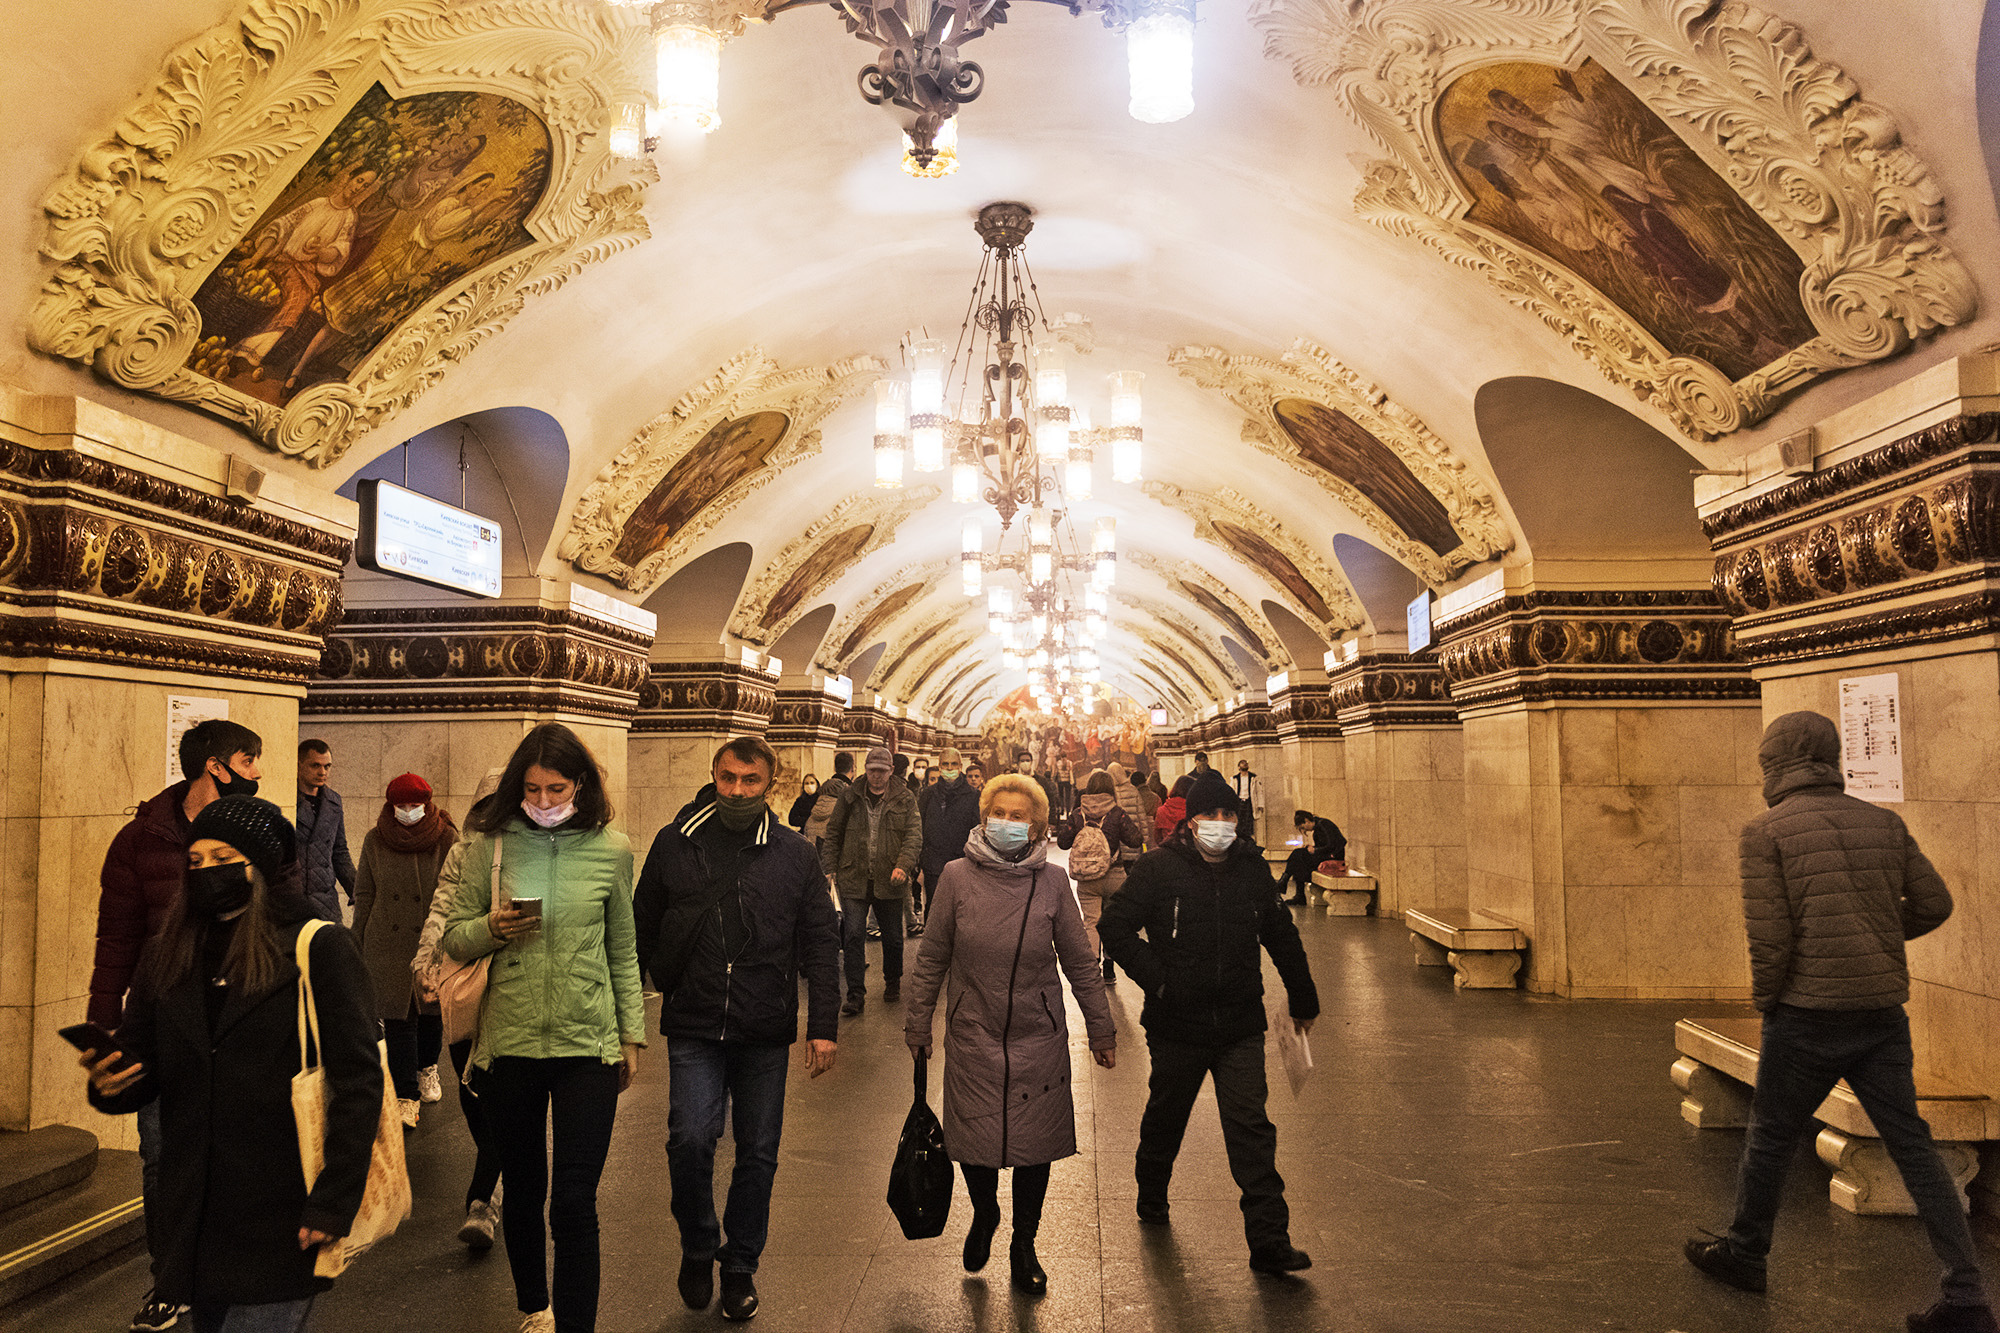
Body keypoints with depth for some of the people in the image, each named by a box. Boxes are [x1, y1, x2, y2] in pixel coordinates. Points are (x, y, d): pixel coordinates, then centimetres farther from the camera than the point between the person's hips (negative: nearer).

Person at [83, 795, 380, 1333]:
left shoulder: (321, 951, -8)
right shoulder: (166, 957, 9)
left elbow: (358, 1082, -11)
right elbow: (143, 1076, 13)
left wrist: (334, 1204, -15)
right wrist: (109, 1082, -11)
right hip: (193, 1224, 6)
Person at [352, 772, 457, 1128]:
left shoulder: (446, 838, -4)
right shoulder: (375, 841, 2)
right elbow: (363, 894, 9)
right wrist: (359, 943, 10)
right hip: (388, 944, 1)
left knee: (431, 1009, 13)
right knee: (396, 1017, -2)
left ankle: (427, 1067, 40)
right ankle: (406, 1095, 4)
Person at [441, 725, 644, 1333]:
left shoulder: (612, 850, 0)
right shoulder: (489, 844, -2)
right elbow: (454, 938, 4)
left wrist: (631, 1034, 11)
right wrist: (492, 928, -18)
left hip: (589, 1044, -1)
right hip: (508, 1043, 1)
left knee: (575, 1203, -5)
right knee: (522, 1190, 16)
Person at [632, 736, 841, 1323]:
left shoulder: (795, 854, 1)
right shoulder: (674, 844, 2)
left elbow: (820, 943, 3)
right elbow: (641, 929, 9)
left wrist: (823, 1026, -2)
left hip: (766, 1032, 1)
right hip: (693, 1030, 0)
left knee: (758, 1152, 9)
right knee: (690, 1140, -12)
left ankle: (741, 1264, 29)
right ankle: (698, 1247, 16)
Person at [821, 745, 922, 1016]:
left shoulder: (905, 799, 2)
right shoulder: (850, 797, 6)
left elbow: (914, 834, -4)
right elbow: (833, 833, 10)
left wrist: (903, 864, -19)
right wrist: (830, 868, 2)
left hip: (889, 881, 0)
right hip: (854, 880, 0)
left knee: (892, 937, 11)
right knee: (854, 936, -5)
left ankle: (892, 983, 33)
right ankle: (856, 993, 2)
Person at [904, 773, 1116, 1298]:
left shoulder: (1052, 881, -4)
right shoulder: (958, 876, -5)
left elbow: (1080, 963, 3)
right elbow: (932, 956, 3)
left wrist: (1100, 1028, 7)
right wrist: (918, 1023, 7)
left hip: (1038, 1037, 0)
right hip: (972, 1034, 0)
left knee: (1036, 1145, 7)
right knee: (974, 1140, 6)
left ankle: (1023, 1246, 30)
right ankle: (984, 1215, 39)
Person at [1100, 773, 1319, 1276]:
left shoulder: (1253, 869, 4)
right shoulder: (1158, 869, -7)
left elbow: (1282, 936, 16)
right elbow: (1115, 927, -5)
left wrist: (1303, 999, 23)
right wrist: (1156, 978, -14)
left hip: (1241, 1027, 1)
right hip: (1177, 1026, -1)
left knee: (1251, 1127, -6)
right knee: (1165, 1118, 17)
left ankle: (1269, 1240, -3)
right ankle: (1151, 1197, 44)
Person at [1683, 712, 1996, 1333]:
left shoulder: (1766, 831, -8)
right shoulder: (1883, 822, 8)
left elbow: (1769, 937, -13)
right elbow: (1934, 905, 8)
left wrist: (1764, 1001, 2)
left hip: (1808, 1014, -5)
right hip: (1882, 1012, 5)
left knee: (1769, 1137, 12)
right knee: (1912, 1147, 8)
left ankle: (1743, 1254, 28)